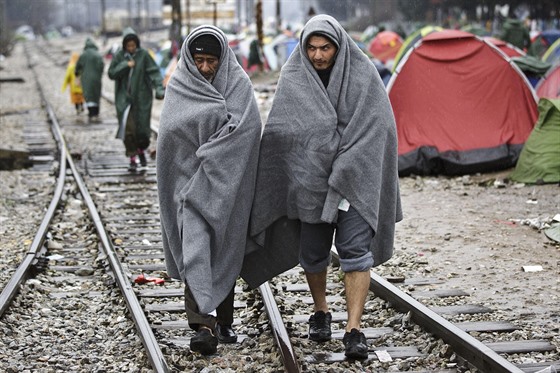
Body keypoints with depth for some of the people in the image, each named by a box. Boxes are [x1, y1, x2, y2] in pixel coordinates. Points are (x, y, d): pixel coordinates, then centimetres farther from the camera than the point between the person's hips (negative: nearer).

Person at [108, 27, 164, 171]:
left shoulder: (144, 55, -3)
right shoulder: (119, 56, 2)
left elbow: (154, 72, -9)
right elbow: (111, 74, -2)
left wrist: (159, 89, -23)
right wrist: (125, 66, -14)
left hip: (142, 97, 0)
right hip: (125, 98, 1)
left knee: (142, 129, 3)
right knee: (128, 128, -11)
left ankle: (141, 152, 32)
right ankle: (133, 159, -3)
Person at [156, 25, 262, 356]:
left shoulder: (239, 84, 2)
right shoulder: (179, 85, 1)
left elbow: (247, 127, -10)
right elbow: (173, 128, -10)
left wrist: (207, 154, -13)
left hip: (227, 182, 1)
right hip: (191, 179, -1)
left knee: (226, 251, 9)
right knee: (195, 247, -14)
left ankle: (224, 321, 22)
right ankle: (204, 325, -21)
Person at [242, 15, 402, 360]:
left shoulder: (363, 74, -4)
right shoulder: (293, 79, -2)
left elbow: (376, 128, -6)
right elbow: (278, 134, 0)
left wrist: (345, 174, -11)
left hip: (355, 179, -1)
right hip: (309, 179, 2)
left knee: (356, 250, -8)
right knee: (313, 252, 11)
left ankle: (354, 329, -6)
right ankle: (321, 312, 34)